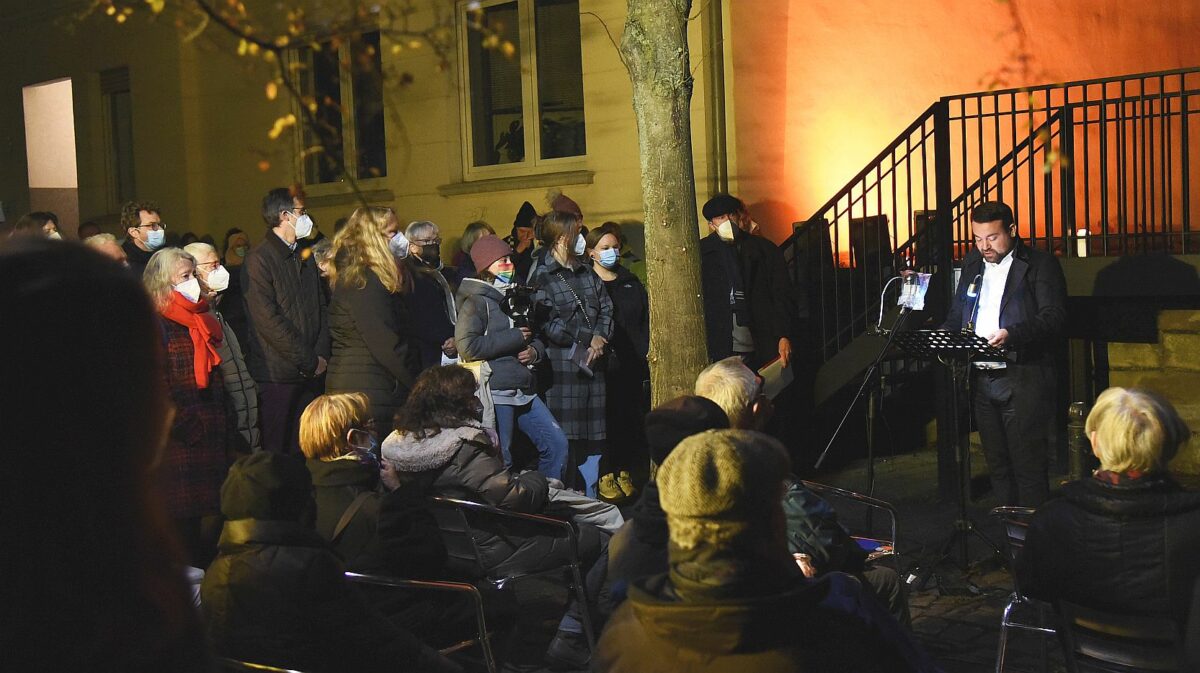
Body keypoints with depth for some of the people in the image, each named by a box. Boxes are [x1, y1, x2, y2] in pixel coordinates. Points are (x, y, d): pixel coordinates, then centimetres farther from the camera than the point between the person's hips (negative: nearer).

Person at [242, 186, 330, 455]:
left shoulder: (305, 260, 17)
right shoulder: (259, 259, -9)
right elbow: (267, 319, -16)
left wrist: (321, 355, -1)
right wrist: (309, 361, -14)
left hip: (311, 372, 7)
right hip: (278, 375, -7)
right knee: (277, 451, -1)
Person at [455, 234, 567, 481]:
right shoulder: (476, 301, -7)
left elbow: (536, 338, 28)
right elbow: (467, 346, -20)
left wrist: (535, 350, 2)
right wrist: (515, 338, -13)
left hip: (525, 392, 8)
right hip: (496, 394, -8)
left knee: (557, 443, 6)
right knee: (500, 462, -4)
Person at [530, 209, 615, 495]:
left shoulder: (587, 273, 18)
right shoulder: (542, 276, -5)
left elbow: (606, 307, 13)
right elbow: (547, 322, -12)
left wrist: (600, 337, -5)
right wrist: (583, 343, -12)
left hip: (593, 363, 6)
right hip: (562, 365, -6)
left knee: (595, 433, 7)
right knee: (566, 436, -5)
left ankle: (591, 491, 15)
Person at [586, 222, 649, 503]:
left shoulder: (631, 283, 16)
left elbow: (646, 318, 15)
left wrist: (648, 348, 4)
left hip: (632, 364, 4)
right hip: (603, 365, -4)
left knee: (632, 419, 4)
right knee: (606, 419, -3)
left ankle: (623, 471, 17)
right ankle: (605, 476, 6)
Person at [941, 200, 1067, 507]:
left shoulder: (1041, 264, -3)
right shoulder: (972, 264, 16)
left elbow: (1054, 317, -13)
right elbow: (956, 312, 23)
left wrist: (1011, 335, -28)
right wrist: (945, 335, 1)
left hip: (1023, 379, -6)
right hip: (982, 378, 6)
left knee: (1028, 465, -5)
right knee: (997, 466, 11)